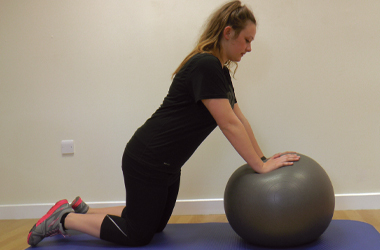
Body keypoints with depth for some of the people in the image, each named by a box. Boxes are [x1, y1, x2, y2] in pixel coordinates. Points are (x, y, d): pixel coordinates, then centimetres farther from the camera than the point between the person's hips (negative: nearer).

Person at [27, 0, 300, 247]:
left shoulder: (220, 71, 7)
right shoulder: (205, 66, -23)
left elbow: (239, 119, 12)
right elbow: (229, 124, -24)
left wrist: (263, 157, 10)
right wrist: (260, 166, -17)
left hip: (166, 163, 10)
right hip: (147, 162, -10)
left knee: (155, 225, 22)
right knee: (138, 234, 4)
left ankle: (82, 209, 32)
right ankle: (64, 219, 15)